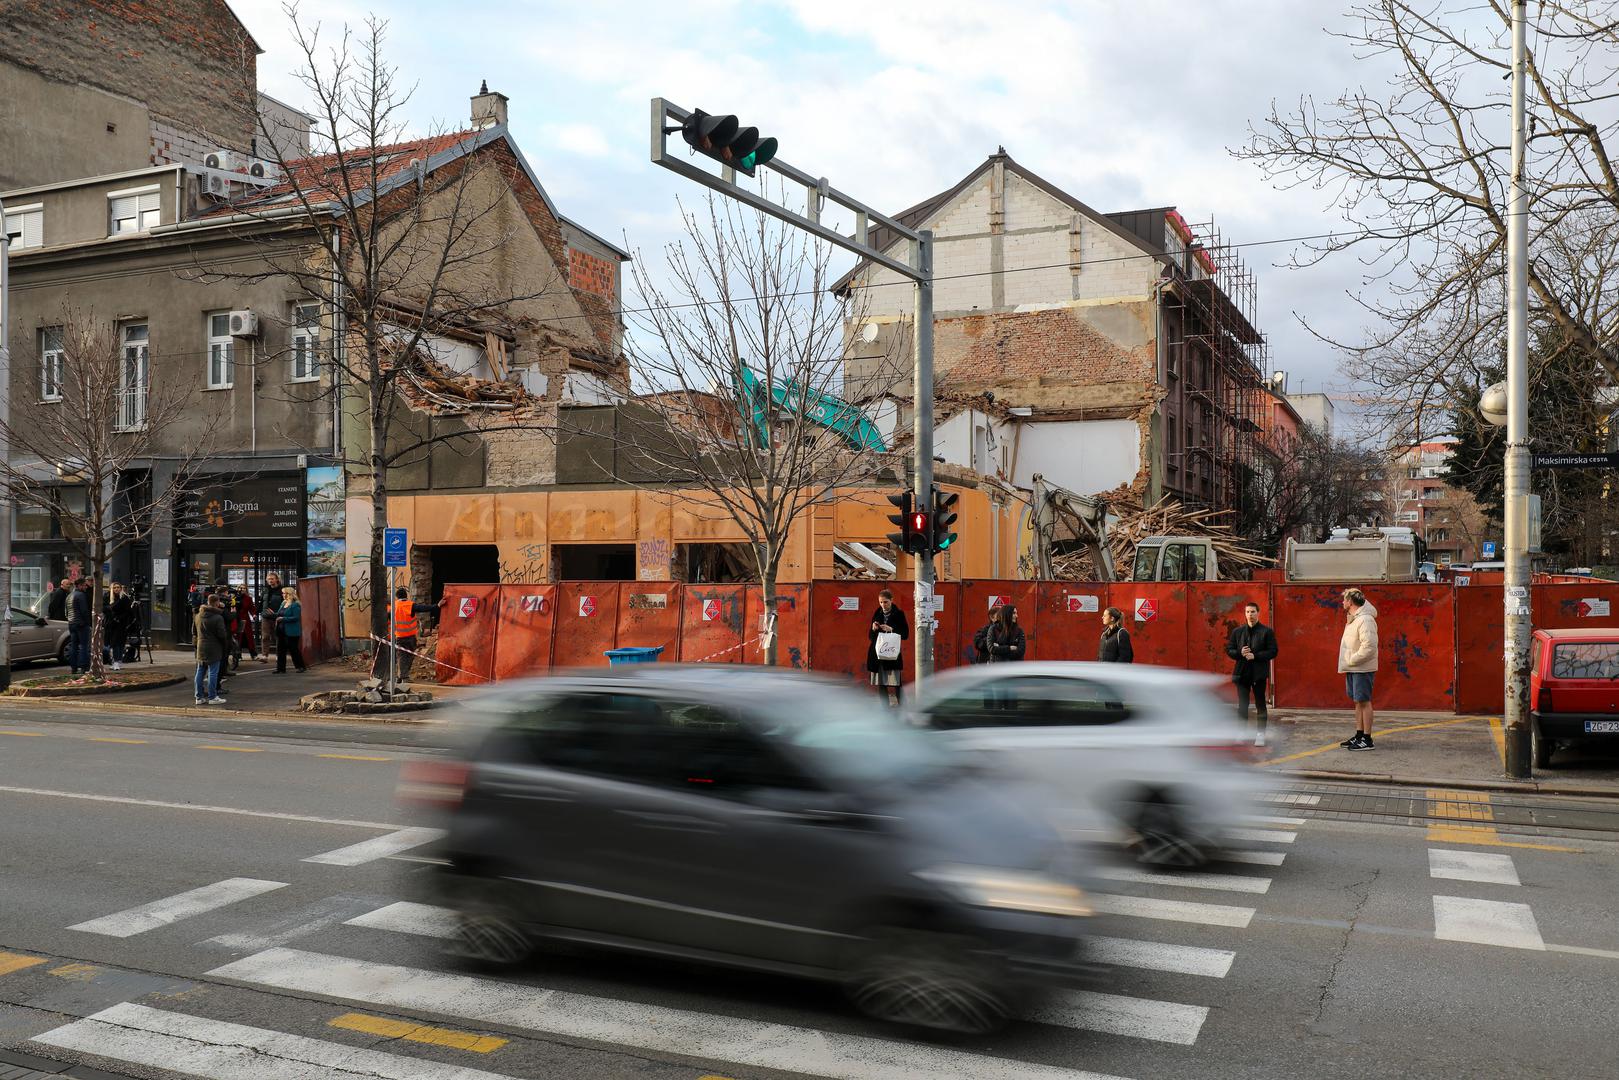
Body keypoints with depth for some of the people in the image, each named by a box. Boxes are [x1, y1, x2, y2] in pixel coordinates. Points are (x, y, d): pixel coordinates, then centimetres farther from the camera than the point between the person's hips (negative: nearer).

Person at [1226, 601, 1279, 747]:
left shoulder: (1267, 631, -2)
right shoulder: (1237, 631, 7)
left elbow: (1273, 651, -6)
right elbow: (1229, 650, 8)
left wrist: (1255, 656, -17)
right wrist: (1240, 653, -12)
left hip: (1259, 673, -3)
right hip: (1242, 672, 3)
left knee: (1260, 704, 4)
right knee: (1242, 705, 6)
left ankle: (1260, 734, 10)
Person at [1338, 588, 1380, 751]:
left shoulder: (1365, 620, -18)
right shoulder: (1352, 619, 15)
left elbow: (1369, 646, -26)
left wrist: (1352, 660, -19)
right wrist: (1348, 663, 9)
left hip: (1362, 669, -10)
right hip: (1352, 668, 10)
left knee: (1364, 701, -5)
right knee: (1357, 701, 13)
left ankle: (1367, 739, 0)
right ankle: (1359, 735, 20)